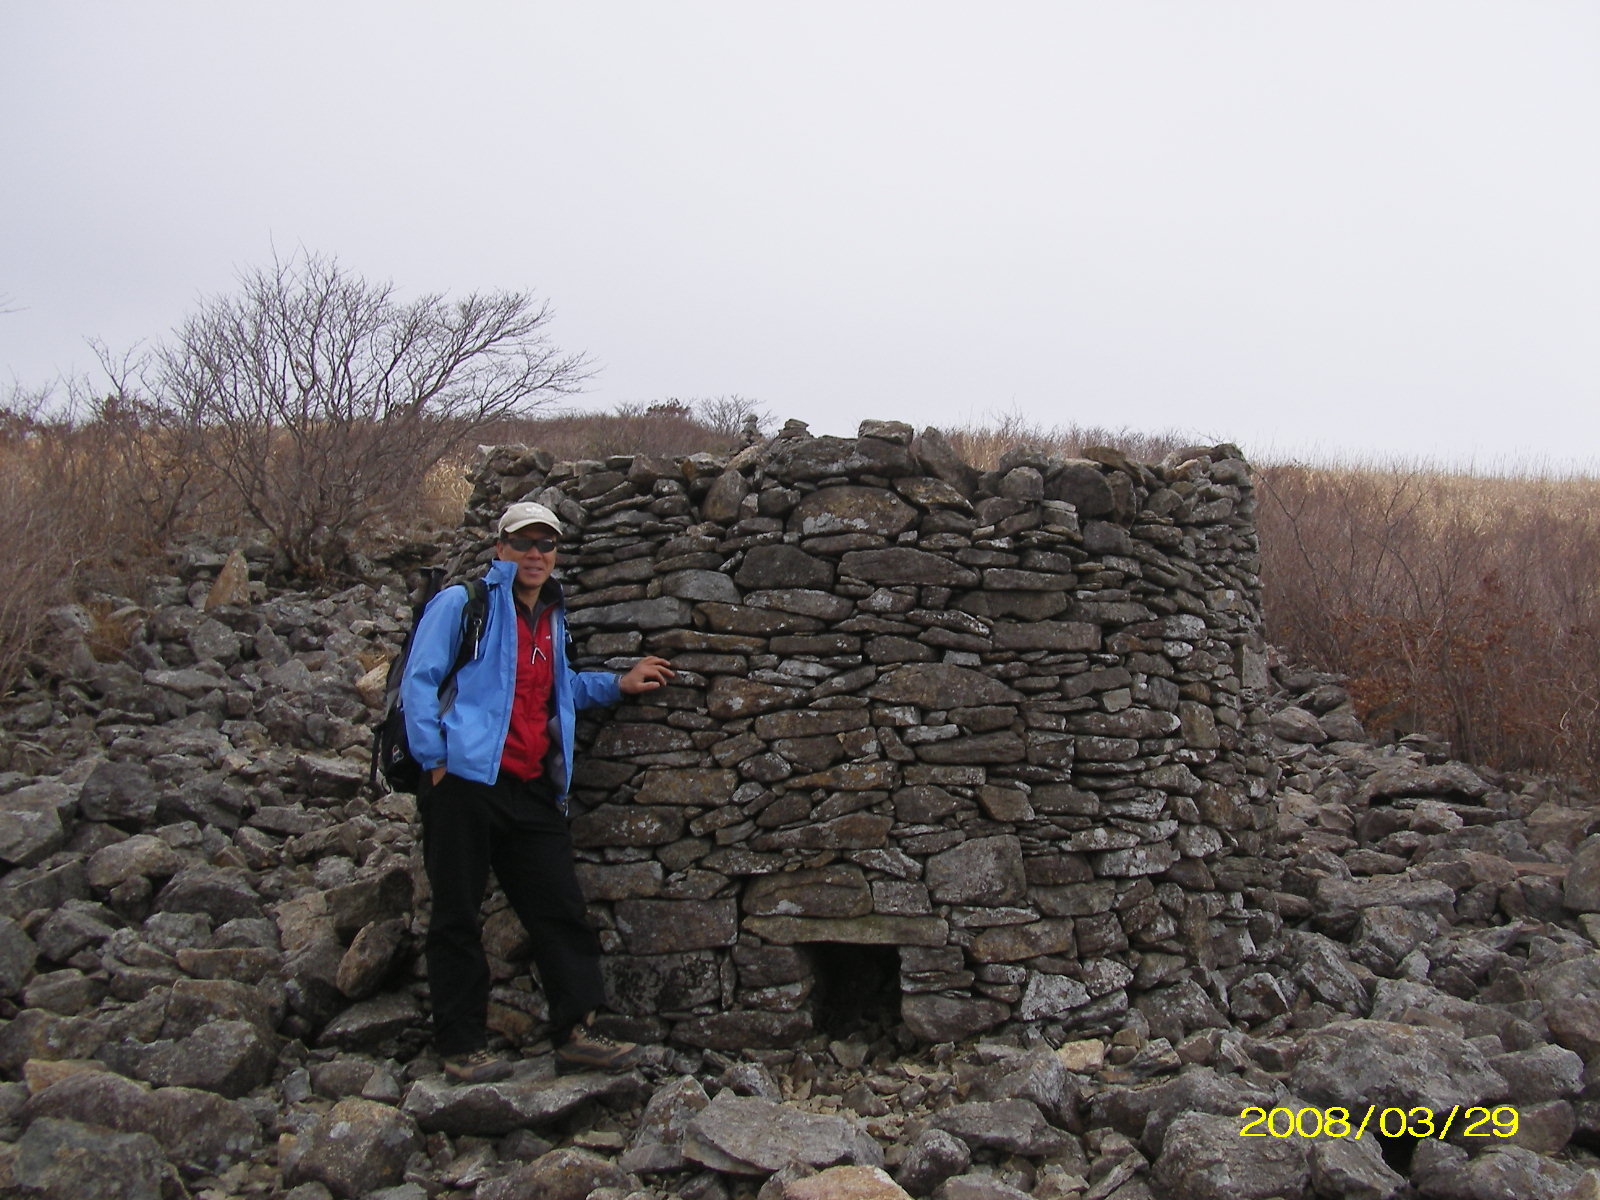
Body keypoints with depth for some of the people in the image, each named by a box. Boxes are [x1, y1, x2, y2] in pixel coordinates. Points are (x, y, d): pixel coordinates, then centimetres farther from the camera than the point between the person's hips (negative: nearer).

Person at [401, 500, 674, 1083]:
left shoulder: (550, 619, 21)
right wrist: (435, 761, -11)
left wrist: (618, 683, 24)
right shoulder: (462, 603, 2)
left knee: (560, 908, 1)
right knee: (457, 915, 1)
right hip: (466, 779, -6)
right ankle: (462, 1046, 9)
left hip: (531, 790, 6)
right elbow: (419, 681, -4)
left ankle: (576, 1032, 6)